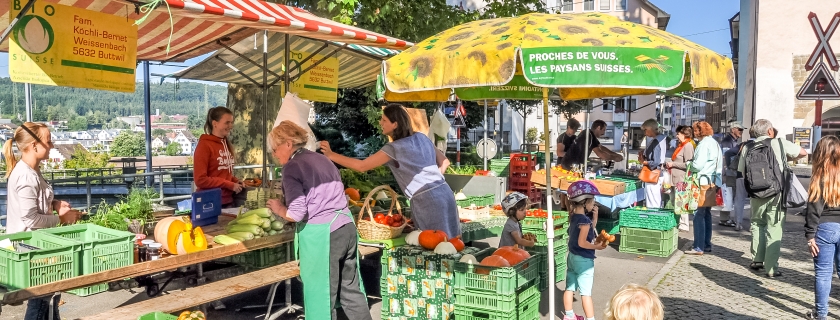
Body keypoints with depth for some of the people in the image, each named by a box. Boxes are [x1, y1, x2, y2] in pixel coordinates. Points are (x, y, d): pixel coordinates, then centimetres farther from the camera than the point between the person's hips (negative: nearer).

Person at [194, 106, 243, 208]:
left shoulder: (226, 144, 11)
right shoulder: (204, 145, -12)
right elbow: (200, 180, -17)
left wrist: (236, 182, 0)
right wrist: (230, 185, -15)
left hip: (228, 201, 7)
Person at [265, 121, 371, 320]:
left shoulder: (292, 167, -9)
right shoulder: (321, 159, 15)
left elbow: (297, 213, -16)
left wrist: (279, 209, 4)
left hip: (321, 235, -8)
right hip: (346, 227, 8)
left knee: (322, 295, 5)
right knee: (351, 289, 17)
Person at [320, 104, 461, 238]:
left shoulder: (394, 148, -8)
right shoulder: (421, 138, 13)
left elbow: (361, 166, -7)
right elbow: (444, 162, 19)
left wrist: (330, 154, -2)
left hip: (426, 201, -8)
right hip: (444, 194, 8)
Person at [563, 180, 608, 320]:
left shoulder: (574, 217, 4)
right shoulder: (585, 220, -22)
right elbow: (582, 243, -24)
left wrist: (594, 219, 6)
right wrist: (597, 246, -13)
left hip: (572, 257, 9)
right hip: (584, 260, -9)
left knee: (570, 288, 16)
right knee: (586, 292, -3)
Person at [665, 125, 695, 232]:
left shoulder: (688, 145, -12)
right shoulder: (681, 145, 18)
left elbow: (688, 164, -20)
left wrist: (673, 164, -14)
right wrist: (669, 164, 13)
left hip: (681, 179, -10)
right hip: (675, 179, 10)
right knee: (674, 201, 15)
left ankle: (684, 225, -1)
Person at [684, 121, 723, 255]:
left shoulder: (704, 144, -12)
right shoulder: (715, 143, 16)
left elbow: (698, 164, -18)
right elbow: (719, 164, 16)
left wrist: (689, 164, 0)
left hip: (703, 183, -10)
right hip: (713, 182, 10)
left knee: (699, 215, -8)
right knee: (707, 214, 15)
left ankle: (699, 247, -9)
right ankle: (707, 244, 20)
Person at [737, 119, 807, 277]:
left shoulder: (747, 148, 2)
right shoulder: (779, 143, -5)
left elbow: (742, 171, 6)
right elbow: (803, 152, 5)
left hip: (756, 196, 3)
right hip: (776, 194, -3)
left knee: (757, 225, 21)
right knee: (774, 230, 2)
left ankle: (757, 260, 22)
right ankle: (771, 268, 4)